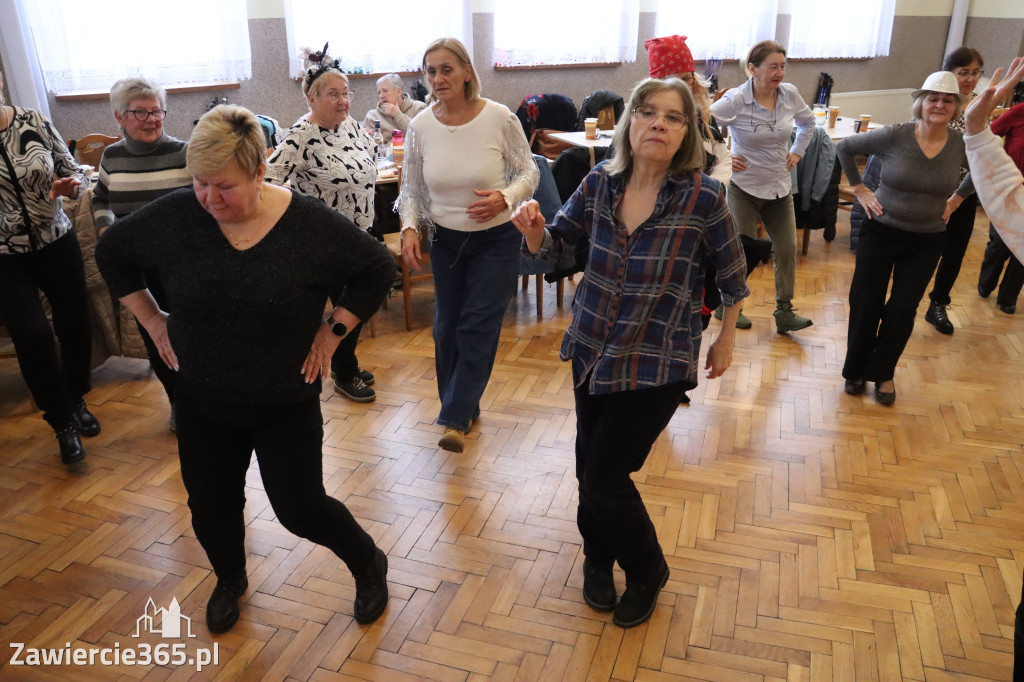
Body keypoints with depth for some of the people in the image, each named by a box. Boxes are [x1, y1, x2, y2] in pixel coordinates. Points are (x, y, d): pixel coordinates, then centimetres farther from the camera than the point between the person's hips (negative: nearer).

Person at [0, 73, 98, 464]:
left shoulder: (34, 122, -5)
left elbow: (73, 171, 3)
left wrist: (72, 184, -19)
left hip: (58, 244, 2)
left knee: (75, 326, 10)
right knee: (33, 334, -13)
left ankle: (76, 402, 38)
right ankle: (62, 422, 9)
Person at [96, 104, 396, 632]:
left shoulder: (309, 222, -18)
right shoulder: (174, 217, -12)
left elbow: (377, 270, -5)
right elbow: (111, 253, 7)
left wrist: (332, 330, -9)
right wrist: (152, 320, 3)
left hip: (287, 402, -3)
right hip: (203, 401, 3)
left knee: (300, 508, 3)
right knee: (210, 506, 17)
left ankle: (368, 564, 33)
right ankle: (230, 580, 50)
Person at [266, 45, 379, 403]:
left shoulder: (351, 125, 3)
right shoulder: (301, 138, -20)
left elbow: (371, 155, 19)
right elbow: (271, 179, -26)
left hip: (361, 229, 8)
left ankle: (346, 364, 36)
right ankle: (344, 376, 22)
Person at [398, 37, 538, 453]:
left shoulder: (499, 118, -14)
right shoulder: (420, 126, -5)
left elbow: (528, 172, -4)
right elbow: (411, 188, 4)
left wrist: (505, 197, -23)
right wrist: (409, 228, -12)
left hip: (496, 239, -3)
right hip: (445, 239, 4)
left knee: (478, 328, -5)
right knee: (447, 328, 9)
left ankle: (456, 420, 5)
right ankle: (464, 406, 30)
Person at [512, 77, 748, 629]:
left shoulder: (704, 196, -16)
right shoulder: (601, 181, -6)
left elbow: (731, 273, -1)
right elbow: (553, 242, 4)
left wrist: (727, 339, 9)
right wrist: (532, 228, -19)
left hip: (658, 361, -4)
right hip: (592, 348, 4)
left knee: (604, 476, -2)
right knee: (589, 465, 13)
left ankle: (647, 572, 30)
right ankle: (598, 556, 45)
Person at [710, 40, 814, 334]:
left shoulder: (790, 94, -1)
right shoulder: (735, 100, -16)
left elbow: (807, 122, 19)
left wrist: (797, 151, 10)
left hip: (780, 187, 5)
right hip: (744, 187, -5)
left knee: (787, 250, 5)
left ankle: (784, 312, 17)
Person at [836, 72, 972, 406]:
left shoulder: (961, 144, -6)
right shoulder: (894, 136, -14)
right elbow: (844, 147, -3)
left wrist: (956, 200, 7)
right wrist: (859, 189, -4)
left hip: (927, 241, 2)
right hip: (881, 232, -2)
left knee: (903, 309, 6)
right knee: (865, 303, 4)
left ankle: (883, 372, 26)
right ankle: (856, 369, 24)